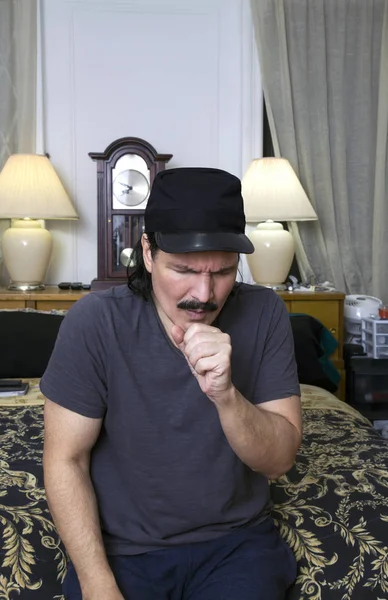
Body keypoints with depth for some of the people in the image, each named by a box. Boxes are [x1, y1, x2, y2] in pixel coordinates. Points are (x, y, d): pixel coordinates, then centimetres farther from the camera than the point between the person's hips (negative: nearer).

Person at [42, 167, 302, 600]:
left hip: (235, 542, 1)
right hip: (119, 547, 0)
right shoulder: (94, 321, -15)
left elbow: (279, 461, -11)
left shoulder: (263, 315, -11)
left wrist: (225, 395, -30)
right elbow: (65, 461, -9)